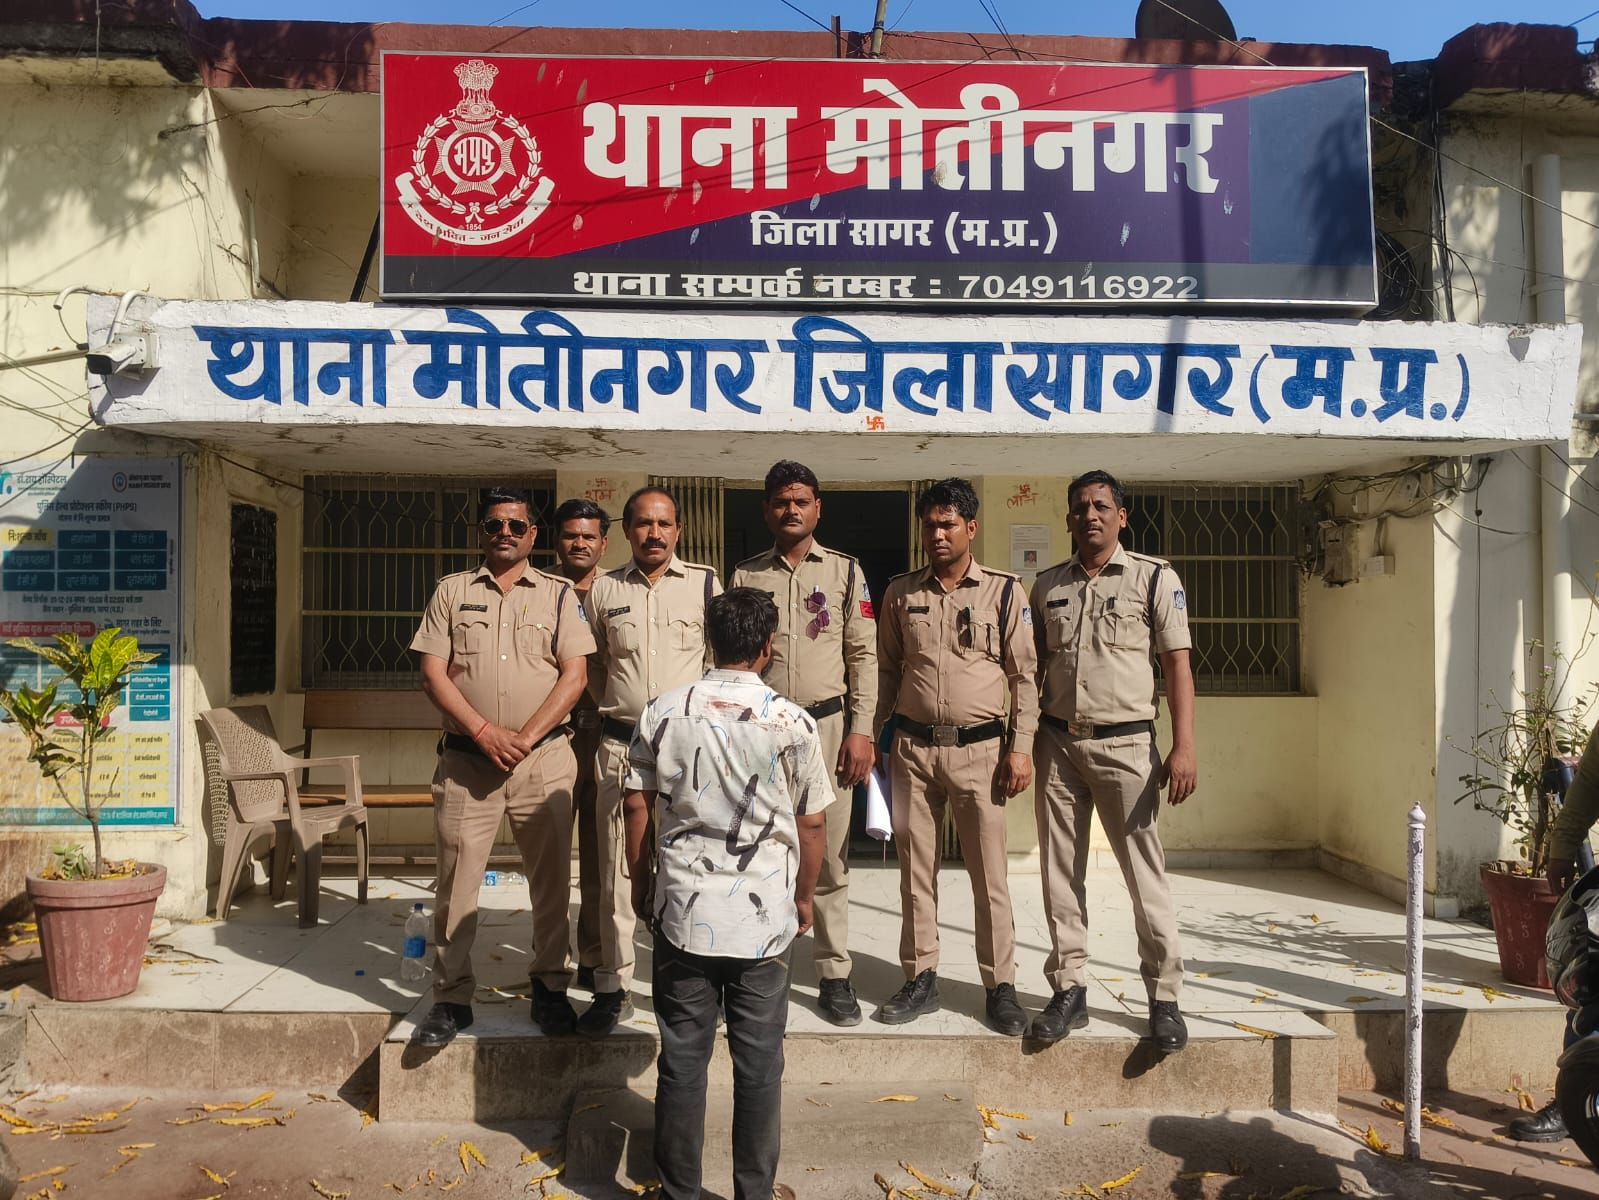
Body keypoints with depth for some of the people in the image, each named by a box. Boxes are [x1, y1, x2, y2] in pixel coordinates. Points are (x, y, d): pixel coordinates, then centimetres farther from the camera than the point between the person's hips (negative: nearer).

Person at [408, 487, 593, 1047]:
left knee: (551, 877, 4)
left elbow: (575, 675, 0)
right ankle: (451, 997, 15)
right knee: (456, 879, 3)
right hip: (465, 758, 1)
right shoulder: (452, 591, 9)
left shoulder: (559, 594, 8)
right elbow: (433, 673, 2)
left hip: (543, 759, 0)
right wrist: (485, 732, -11)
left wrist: (526, 737, -11)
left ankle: (549, 989, 19)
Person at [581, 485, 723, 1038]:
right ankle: (613, 989, 16)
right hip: (619, 744, 2)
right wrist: (610, 712, 13)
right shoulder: (603, 589, 8)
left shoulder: (705, 583, 3)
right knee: (616, 870, 5)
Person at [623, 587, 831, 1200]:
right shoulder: (792, 723, -8)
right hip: (763, 918, -1)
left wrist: (640, 879, 16)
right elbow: (812, 824, -2)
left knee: (682, 1059, 12)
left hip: (682, 912, 2)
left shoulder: (664, 712, -4)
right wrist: (804, 896, 13)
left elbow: (637, 804, 2)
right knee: (758, 1064, 11)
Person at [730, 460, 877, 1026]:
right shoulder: (744, 576, 8)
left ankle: (834, 976, 13)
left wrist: (860, 731, -5)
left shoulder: (845, 571, 5)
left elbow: (864, 655, 3)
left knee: (828, 857, 3)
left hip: (827, 725, -1)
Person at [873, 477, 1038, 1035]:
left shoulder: (1004, 592, 1)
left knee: (989, 874, 2)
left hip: (979, 748, -2)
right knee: (915, 869, 9)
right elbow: (886, 671, 13)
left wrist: (1021, 747, -5)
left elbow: (1025, 676, 1)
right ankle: (921, 980, 21)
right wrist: (880, 740, 9)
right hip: (912, 748, 3)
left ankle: (1001, 986, 14)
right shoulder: (899, 593, 8)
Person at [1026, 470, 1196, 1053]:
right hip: (1057, 743, 4)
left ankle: (1164, 997, 11)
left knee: (1146, 873, -1)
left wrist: (1183, 747, -11)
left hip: (1125, 744, -3)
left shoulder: (1155, 578, 1)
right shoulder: (1046, 585, 11)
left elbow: (1177, 665, -3)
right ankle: (1069, 989, 18)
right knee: (1060, 873, 7)